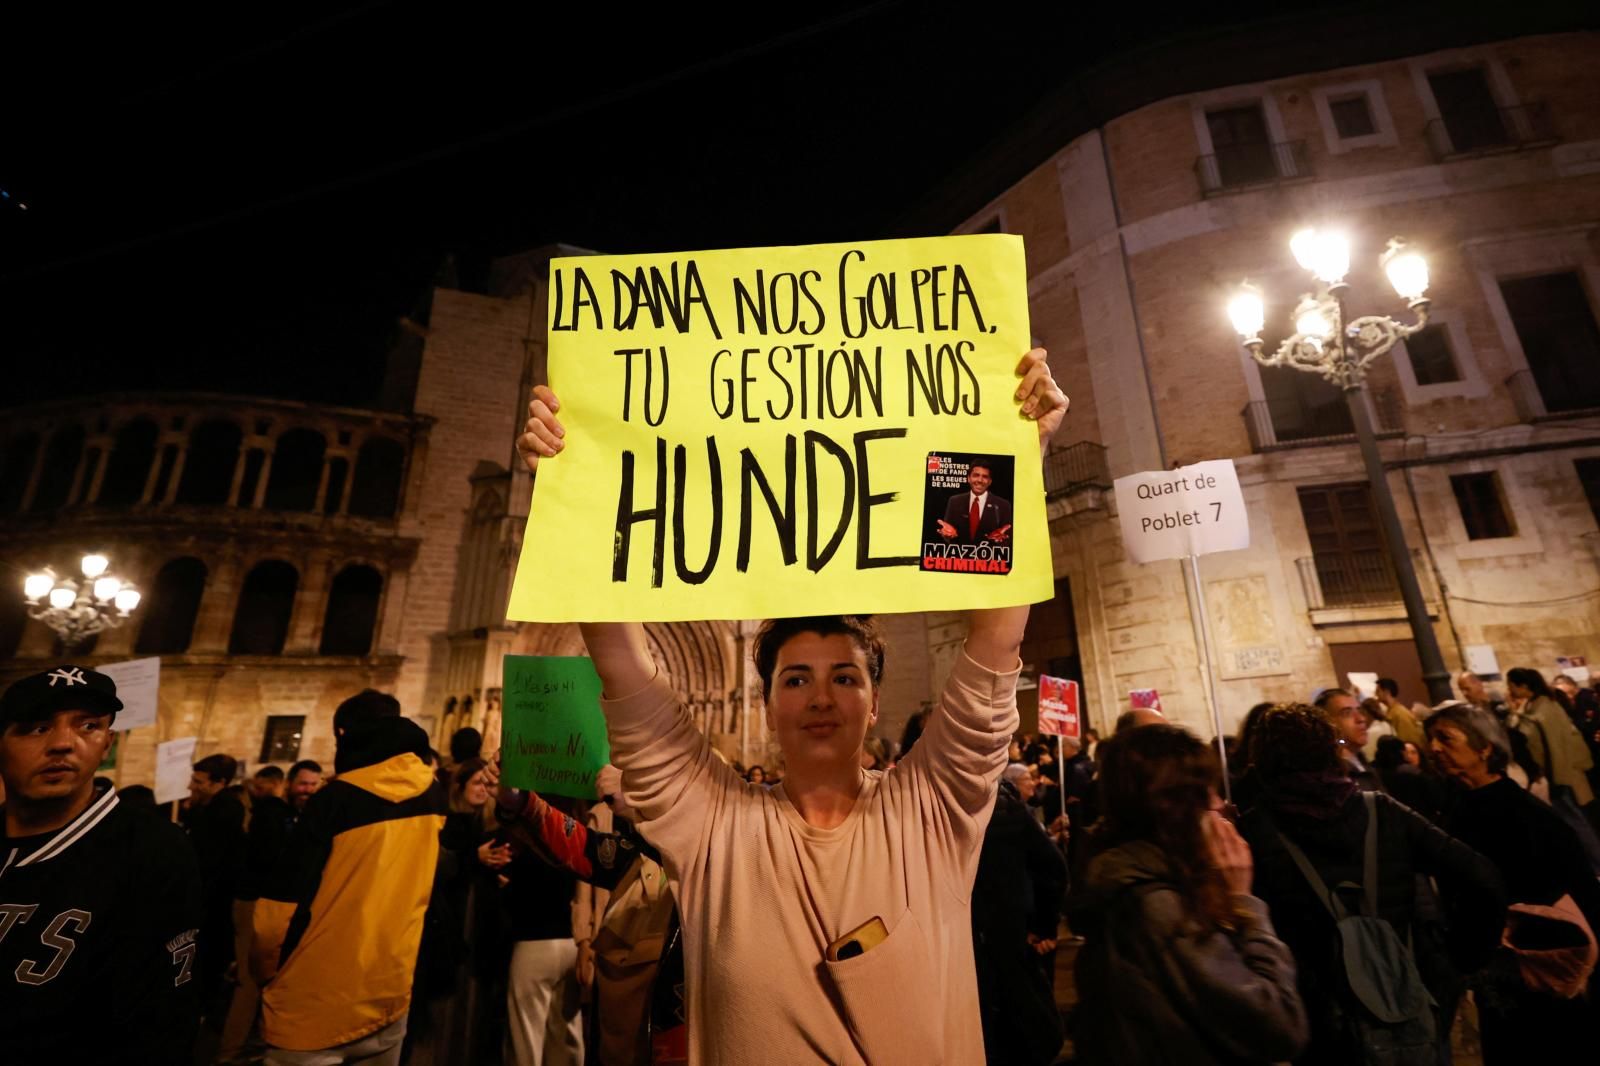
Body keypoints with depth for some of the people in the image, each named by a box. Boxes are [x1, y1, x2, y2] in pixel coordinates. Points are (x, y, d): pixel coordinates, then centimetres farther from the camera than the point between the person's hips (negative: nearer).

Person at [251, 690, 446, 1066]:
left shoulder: (336, 799, -18)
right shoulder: (433, 796, -5)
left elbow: (280, 907, -14)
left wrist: (264, 971, 4)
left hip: (314, 1009, -4)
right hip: (392, 996, 5)